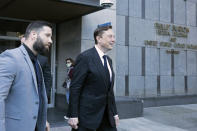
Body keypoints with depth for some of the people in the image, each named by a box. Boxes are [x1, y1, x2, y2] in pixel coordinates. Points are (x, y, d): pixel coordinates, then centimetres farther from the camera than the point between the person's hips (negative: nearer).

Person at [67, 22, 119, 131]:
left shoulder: (109, 60, 11)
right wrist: (73, 115, -16)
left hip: (107, 115, 7)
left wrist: (114, 113, 14)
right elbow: (75, 88, -14)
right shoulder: (85, 57, -12)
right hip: (87, 115, -7)